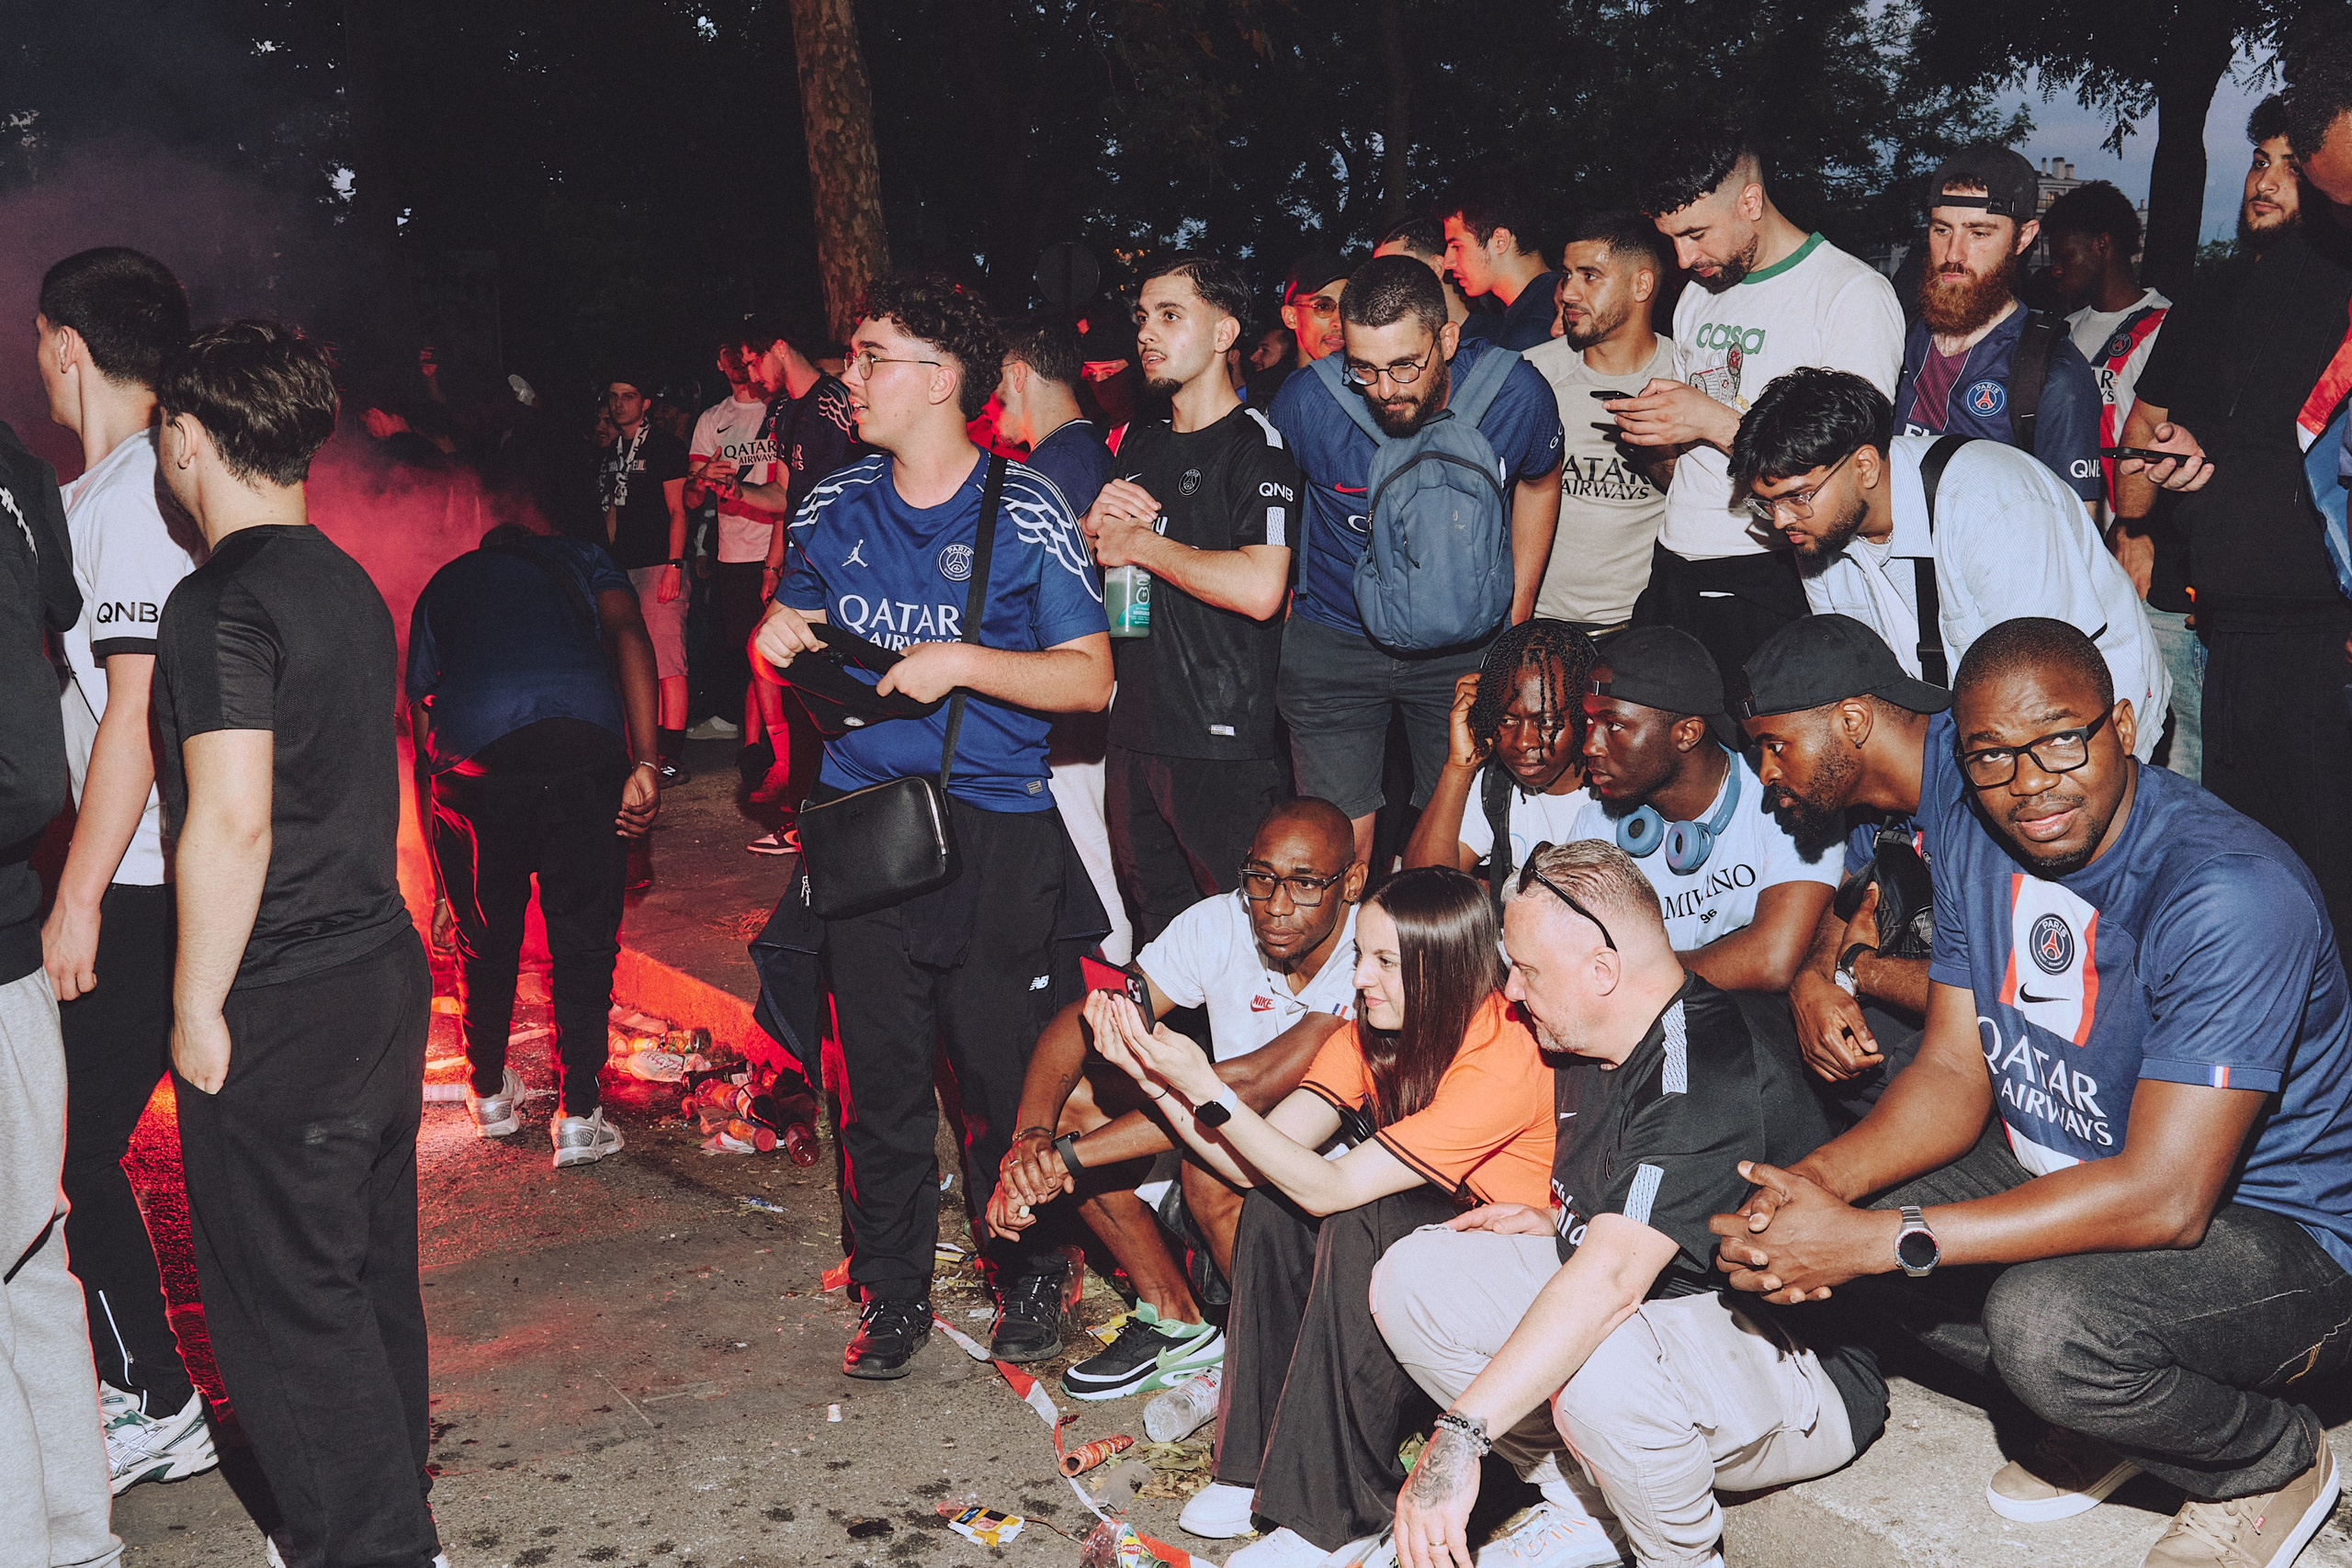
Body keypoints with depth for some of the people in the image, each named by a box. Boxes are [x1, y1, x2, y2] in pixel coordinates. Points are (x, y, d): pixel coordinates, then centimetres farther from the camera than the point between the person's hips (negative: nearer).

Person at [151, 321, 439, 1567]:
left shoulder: (221, 604, -16)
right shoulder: (348, 585, 11)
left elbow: (233, 820, -23)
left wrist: (197, 1006, -15)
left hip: (279, 1010, -9)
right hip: (383, 971, 9)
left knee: (285, 1299, 4)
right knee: (368, 1267, 19)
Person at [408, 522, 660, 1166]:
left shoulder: (441, 586, 33)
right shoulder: (580, 558, 29)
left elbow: (422, 736, 30)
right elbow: (629, 636, 4)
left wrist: (443, 883, 34)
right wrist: (644, 765, -4)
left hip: (471, 760, 2)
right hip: (584, 743, -2)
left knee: (486, 938, 21)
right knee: (584, 938, 12)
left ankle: (489, 1091, 39)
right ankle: (579, 1117, 16)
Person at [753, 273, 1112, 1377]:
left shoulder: (1025, 516, -4)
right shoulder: (834, 510, 9)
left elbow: (1089, 678, -6)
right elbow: (798, 626, 23)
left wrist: (957, 663, -15)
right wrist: (778, 640, 0)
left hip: (994, 828, -3)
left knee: (1007, 1072, 2)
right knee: (878, 1074, 7)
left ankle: (1029, 1280, 24)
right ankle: (892, 1295, 23)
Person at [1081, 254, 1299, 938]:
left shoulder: (1256, 446, -11)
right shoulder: (1139, 441, 14)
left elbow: (1259, 588, -25)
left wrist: (1141, 544, -14)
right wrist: (1094, 523, -1)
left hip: (1225, 746, -8)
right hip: (1134, 728, 8)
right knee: (1156, 921, 19)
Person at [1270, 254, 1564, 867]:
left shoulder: (1517, 395, -15)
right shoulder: (1308, 403, -19)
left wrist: (1516, 620, 8)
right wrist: (1284, 626, 0)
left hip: (1468, 645, 1)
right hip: (1333, 644, -1)